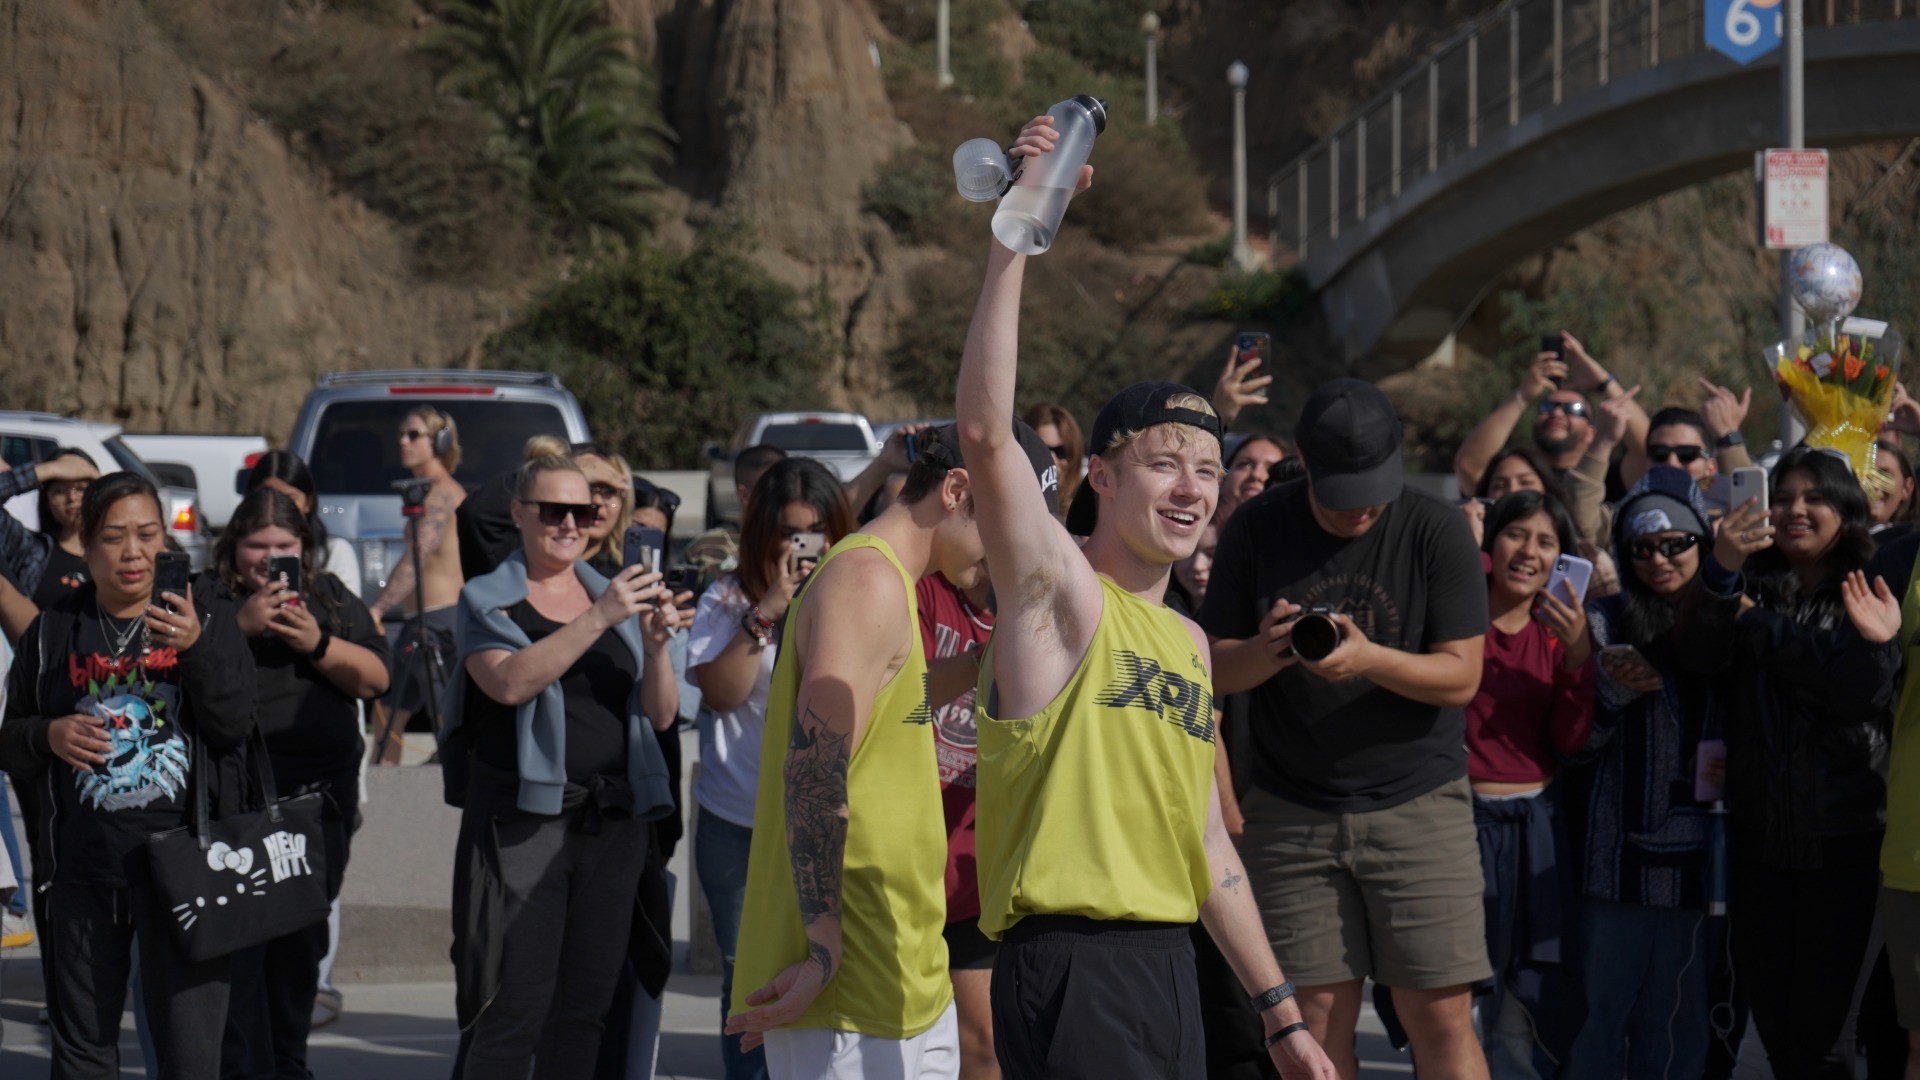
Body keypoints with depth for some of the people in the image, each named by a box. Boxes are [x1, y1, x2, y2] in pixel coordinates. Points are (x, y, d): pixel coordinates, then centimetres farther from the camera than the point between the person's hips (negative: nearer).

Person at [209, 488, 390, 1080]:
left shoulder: (332, 598, 15)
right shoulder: (206, 595, 5)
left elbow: (376, 678, 4)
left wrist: (317, 643, -11)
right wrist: (241, 626, -18)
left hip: (320, 794, 4)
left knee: (302, 941, 9)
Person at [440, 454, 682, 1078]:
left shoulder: (616, 596, 16)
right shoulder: (489, 600, 3)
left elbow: (661, 715, 11)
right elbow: (510, 682, -18)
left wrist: (656, 644, -8)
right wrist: (599, 619, -22)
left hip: (612, 826, 5)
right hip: (522, 823, -5)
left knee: (586, 1003, 6)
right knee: (515, 1001, -11)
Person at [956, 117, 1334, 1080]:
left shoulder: (1188, 640, 19)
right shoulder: (1059, 594, -4)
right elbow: (985, 431, -21)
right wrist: (1014, 238, -24)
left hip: (1168, 965, 8)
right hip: (1070, 963, -8)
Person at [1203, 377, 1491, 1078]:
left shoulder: (1436, 532, -4)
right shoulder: (1258, 530, 2)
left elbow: (1461, 675, -7)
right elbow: (1214, 669, 3)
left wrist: (1370, 659, -25)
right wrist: (1268, 651, -20)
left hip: (1417, 803, -2)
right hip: (1292, 810, 2)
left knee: (1440, 1017, -5)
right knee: (1319, 1016, 0)